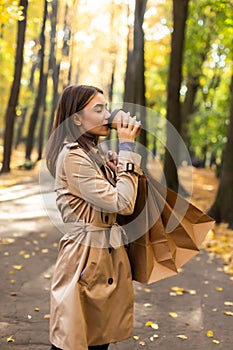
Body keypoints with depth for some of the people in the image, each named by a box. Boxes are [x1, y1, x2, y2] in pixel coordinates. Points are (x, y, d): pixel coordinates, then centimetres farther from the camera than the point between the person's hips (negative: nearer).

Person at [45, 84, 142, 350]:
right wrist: (127, 148, -15)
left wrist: (127, 147, 3)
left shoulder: (95, 154, 12)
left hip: (108, 258, 9)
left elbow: (121, 199, 12)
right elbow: (122, 203, -21)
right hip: (86, 257, -9)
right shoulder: (72, 157, -17)